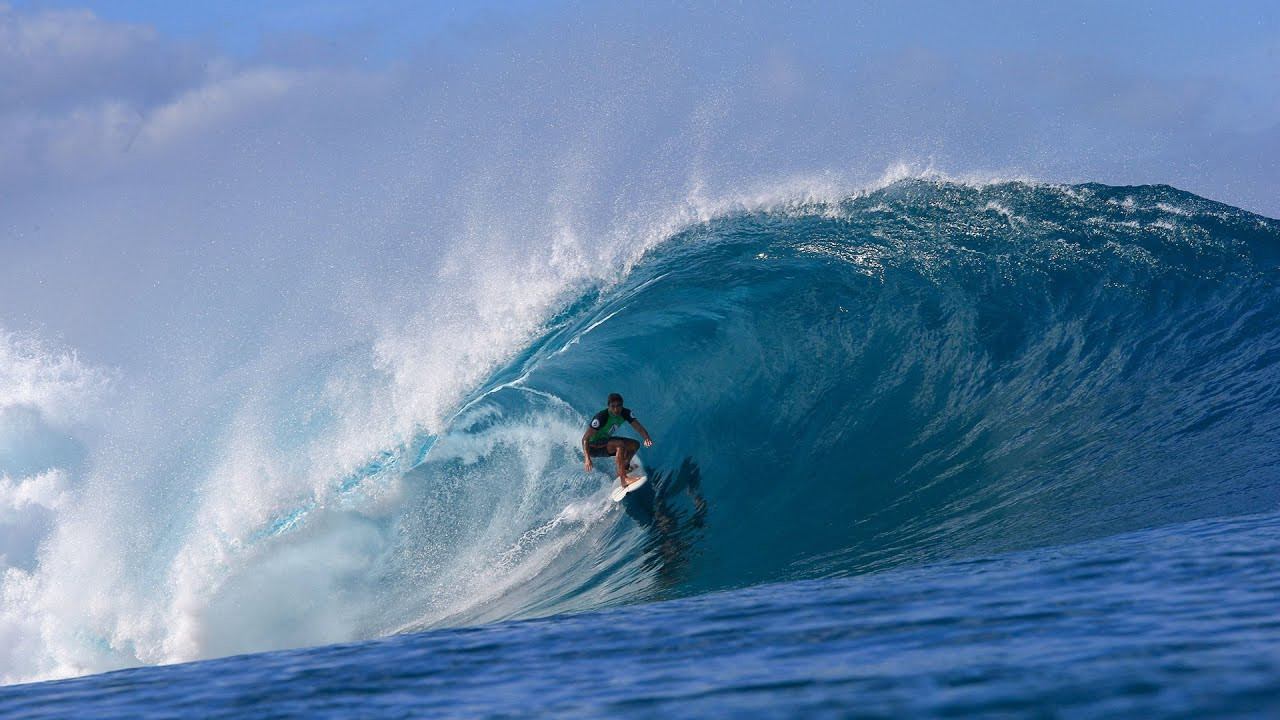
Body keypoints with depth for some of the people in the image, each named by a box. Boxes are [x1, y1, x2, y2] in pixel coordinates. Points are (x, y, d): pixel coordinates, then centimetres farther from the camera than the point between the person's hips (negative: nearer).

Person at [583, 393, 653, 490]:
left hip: (605, 442, 8)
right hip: (593, 447, -8)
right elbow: (585, 439, -30)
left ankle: (622, 470, 8)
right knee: (620, 444, -30)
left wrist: (647, 438, -35)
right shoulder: (601, 417, -30)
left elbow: (639, 428, -12)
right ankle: (624, 479, -34)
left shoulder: (625, 413, -10)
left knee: (635, 445, 1)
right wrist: (587, 458, -42)